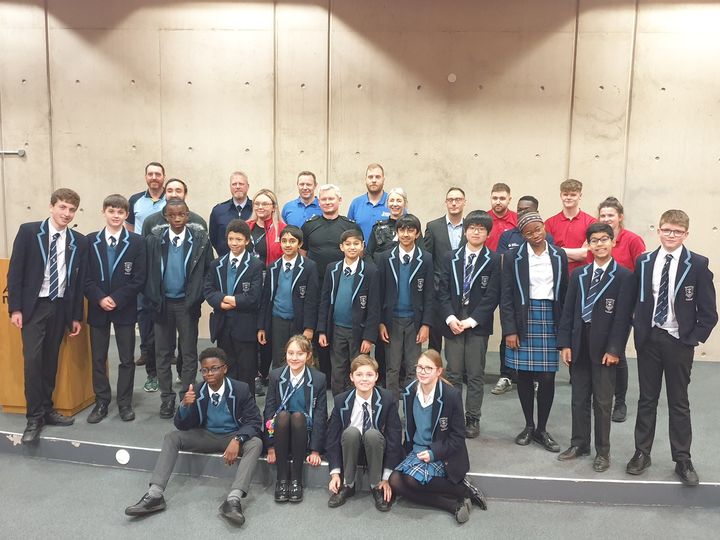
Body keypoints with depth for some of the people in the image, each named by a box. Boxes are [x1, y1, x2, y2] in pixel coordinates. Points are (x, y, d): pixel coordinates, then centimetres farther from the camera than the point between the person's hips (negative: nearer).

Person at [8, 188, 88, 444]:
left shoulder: (79, 241, 3)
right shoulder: (28, 231, -4)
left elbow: (80, 280, 6)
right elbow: (15, 271, -4)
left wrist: (77, 315, 6)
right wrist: (15, 308, -9)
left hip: (60, 307, 3)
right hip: (34, 305, -3)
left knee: (51, 360, 10)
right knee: (33, 359, -9)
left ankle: (46, 410, 24)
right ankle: (34, 417, 1)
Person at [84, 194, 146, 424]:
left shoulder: (136, 242, -2)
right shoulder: (90, 240, 3)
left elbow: (139, 279, -6)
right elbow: (85, 277, 1)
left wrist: (116, 299, -14)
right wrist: (99, 299, -13)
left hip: (125, 308, -1)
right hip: (97, 307, 2)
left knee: (126, 359, 5)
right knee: (98, 358, 8)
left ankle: (125, 403, 16)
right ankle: (101, 402, 20)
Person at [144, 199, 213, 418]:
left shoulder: (200, 241, -4)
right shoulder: (154, 241, 0)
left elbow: (209, 271, -3)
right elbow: (148, 273, 3)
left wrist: (197, 298, -7)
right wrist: (153, 299, -3)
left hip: (187, 304, -2)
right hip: (162, 303, 2)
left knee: (189, 353, 6)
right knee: (162, 353, 9)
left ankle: (186, 397, 17)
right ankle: (167, 398, 21)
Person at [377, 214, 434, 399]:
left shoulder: (426, 259, -2)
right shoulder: (386, 258, 0)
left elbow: (429, 295, -2)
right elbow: (379, 292, 1)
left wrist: (426, 324, -7)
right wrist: (380, 322, -3)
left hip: (415, 320, 0)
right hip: (392, 319, 1)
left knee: (413, 368, 6)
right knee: (392, 367, 7)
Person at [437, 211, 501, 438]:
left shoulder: (494, 260, -1)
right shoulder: (450, 258, 8)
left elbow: (492, 296, -7)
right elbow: (443, 291, 4)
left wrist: (471, 321, -13)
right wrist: (450, 318, -10)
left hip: (478, 324, -2)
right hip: (452, 322, 2)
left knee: (476, 375, 5)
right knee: (453, 374, 7)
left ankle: (472, 419, 15)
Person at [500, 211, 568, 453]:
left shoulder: (559, 256, 5)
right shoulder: (514, 258, -1)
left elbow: (565, 293, 7)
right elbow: (506, 296, -2)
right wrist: (509, 329, -8)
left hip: (550, 318, 1)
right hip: (524, 319, -1)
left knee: (547, 377, 1)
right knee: (524, 375, 6)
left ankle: (542, 429, 16)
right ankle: (529, 426, 22)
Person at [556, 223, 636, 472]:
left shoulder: (624, 276, -5)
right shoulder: (578, 274, 9)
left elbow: (623, 316, -9)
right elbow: (568, 311, 7)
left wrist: (614, 349, -13)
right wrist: (564, 343, 0)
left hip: (605, 348, -4)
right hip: (579, 345, 4)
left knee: (603, 401, 6)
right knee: (579, 399, 13)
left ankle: (602, 451, 19)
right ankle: (579, 443, 27)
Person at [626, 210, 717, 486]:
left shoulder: (698, 264, -7)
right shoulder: (644, 261, 2)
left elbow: (708, 311, -6)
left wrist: (693, 339, -9)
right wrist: (638, 329, 1)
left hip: (679, 341, -2)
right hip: (648, 338, 3)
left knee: (679, 403, 7)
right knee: (647, 399, 12)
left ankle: (682, 460, 18)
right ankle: (642, 453, 23)